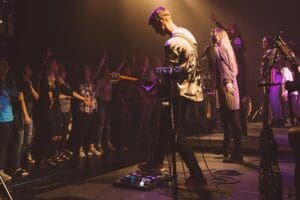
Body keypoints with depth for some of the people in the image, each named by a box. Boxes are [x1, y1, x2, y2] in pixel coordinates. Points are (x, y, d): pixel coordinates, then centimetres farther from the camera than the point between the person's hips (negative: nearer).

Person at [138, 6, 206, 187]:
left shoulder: (172, 44, -21)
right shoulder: (187, 33, 8)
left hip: (181, 91, -10)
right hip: (191, 87, 10)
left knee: (176, 135, -2)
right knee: (166, 124, 21)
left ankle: (197, 176, 1)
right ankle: (158, 161, 36)